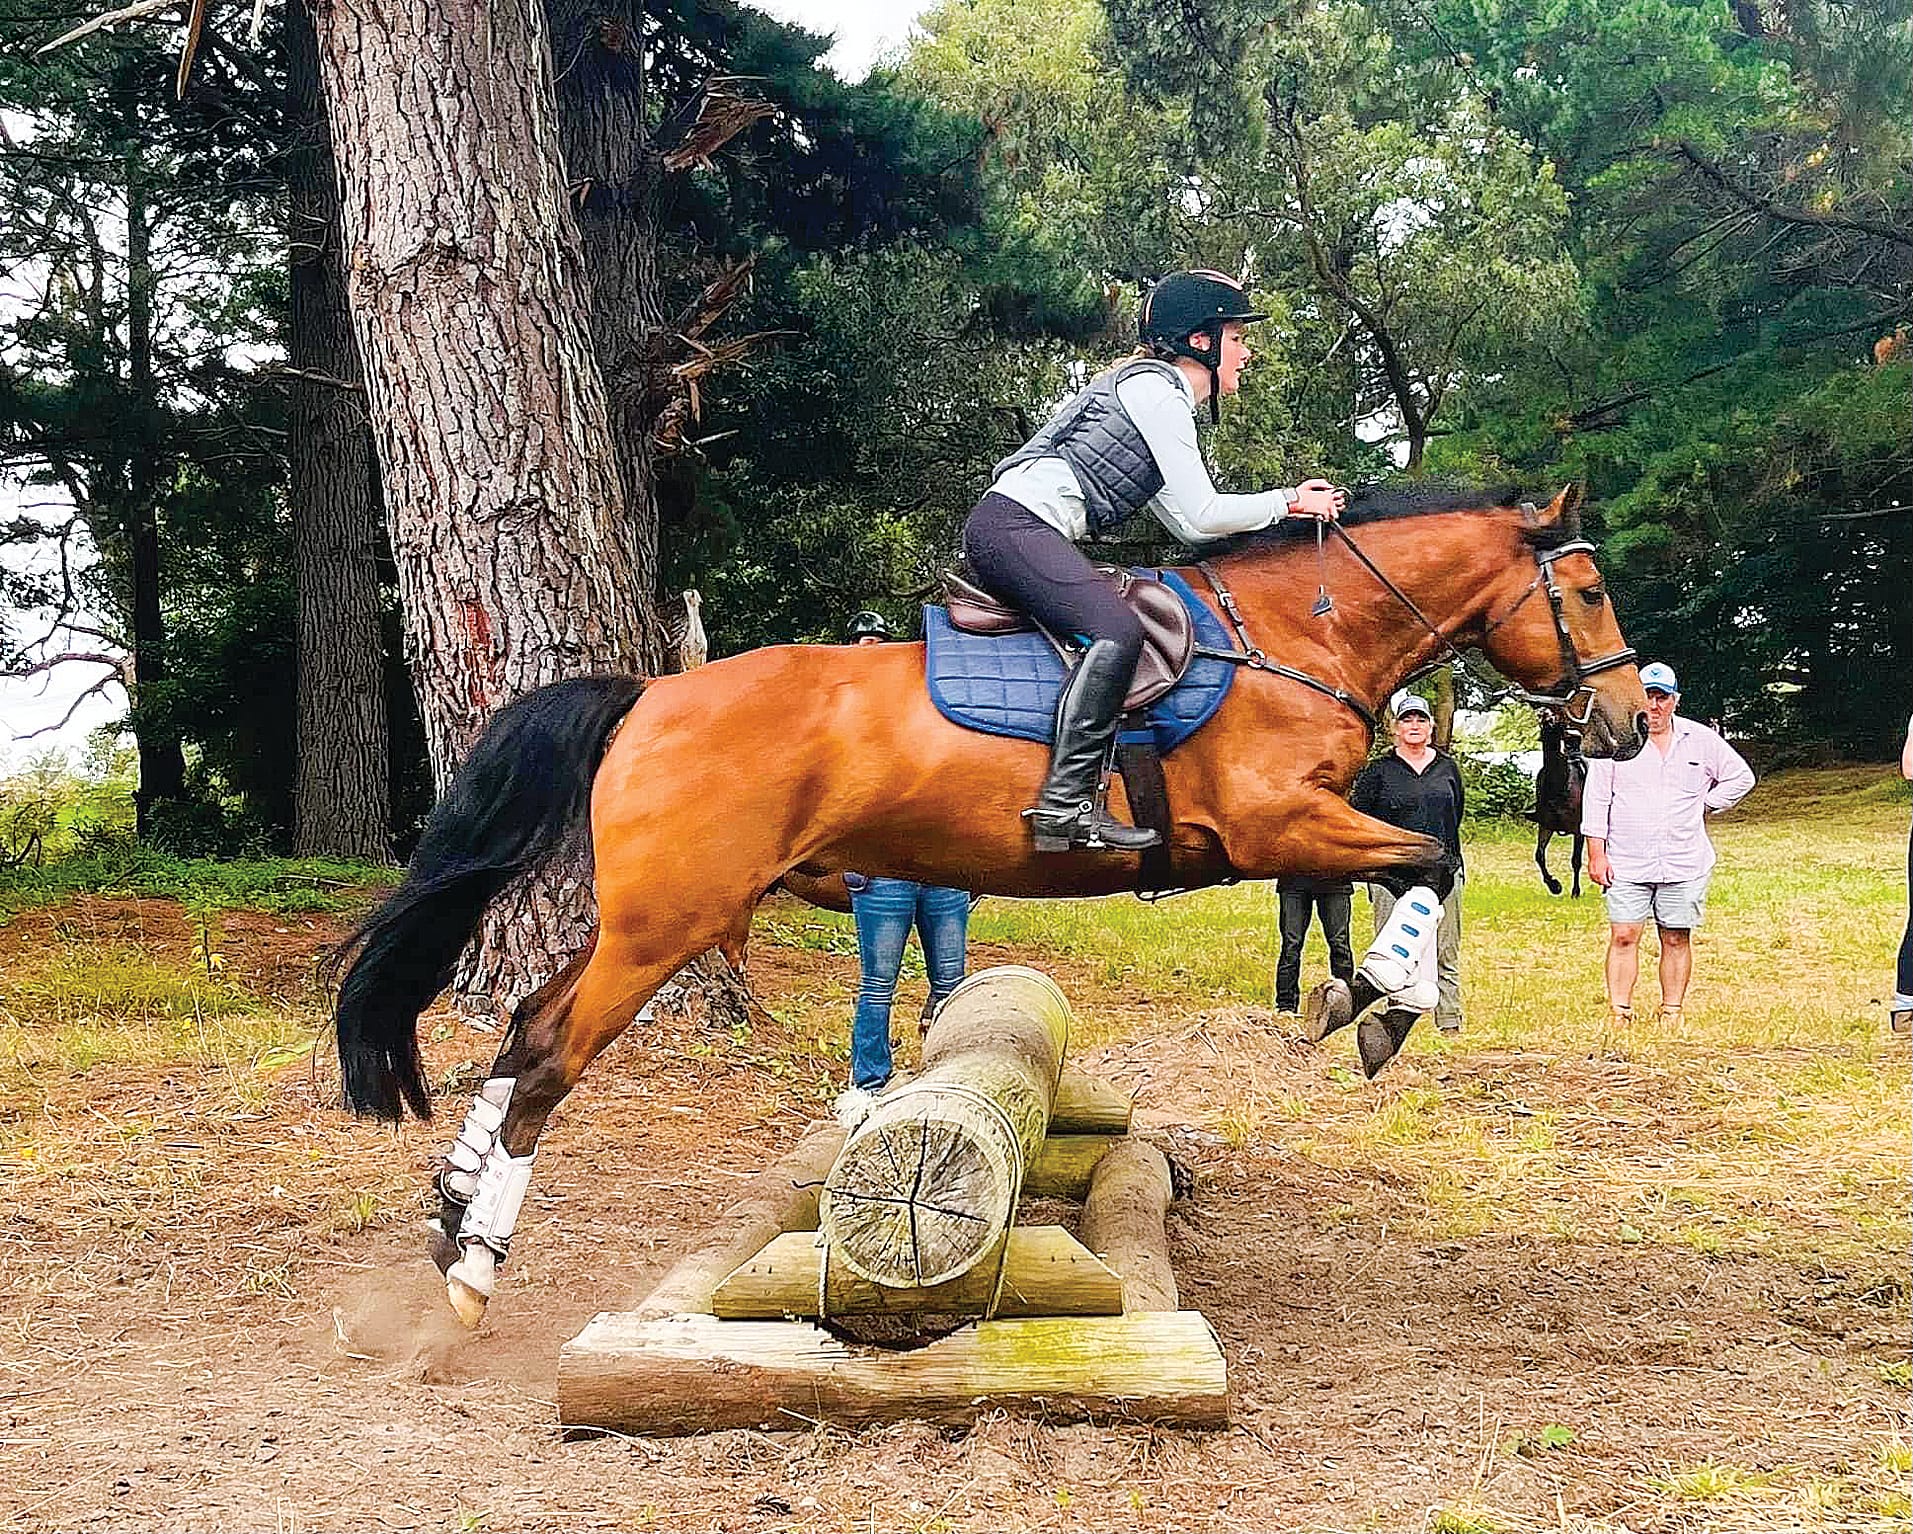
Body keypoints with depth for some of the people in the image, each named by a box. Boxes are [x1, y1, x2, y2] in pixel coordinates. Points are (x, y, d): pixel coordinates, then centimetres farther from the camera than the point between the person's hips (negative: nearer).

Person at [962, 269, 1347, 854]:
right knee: (1116, 630, -28)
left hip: (1011, 532, 11)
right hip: (1014, 525, -11)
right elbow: (1202, 515, -8)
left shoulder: (1162, 395, 25)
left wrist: (1291, 504, 20)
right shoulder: (1155, 388, -6)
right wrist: (1290, 502, 5)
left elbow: (1185, 525, 23)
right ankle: (1065, 804, -33)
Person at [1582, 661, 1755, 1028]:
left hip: (1684, 865, 1)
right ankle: (1619, 1014, -3)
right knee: (1623, 937, -6)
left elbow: (1741, 777, 17)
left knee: (1677, 939, 5)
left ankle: (1672, 1014, 13)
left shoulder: (1701, 740, 6)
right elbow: (1596, 798, 2)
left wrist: (1703, 804, 7)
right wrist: (1595, 853, -3)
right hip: (1626, 864, -1)